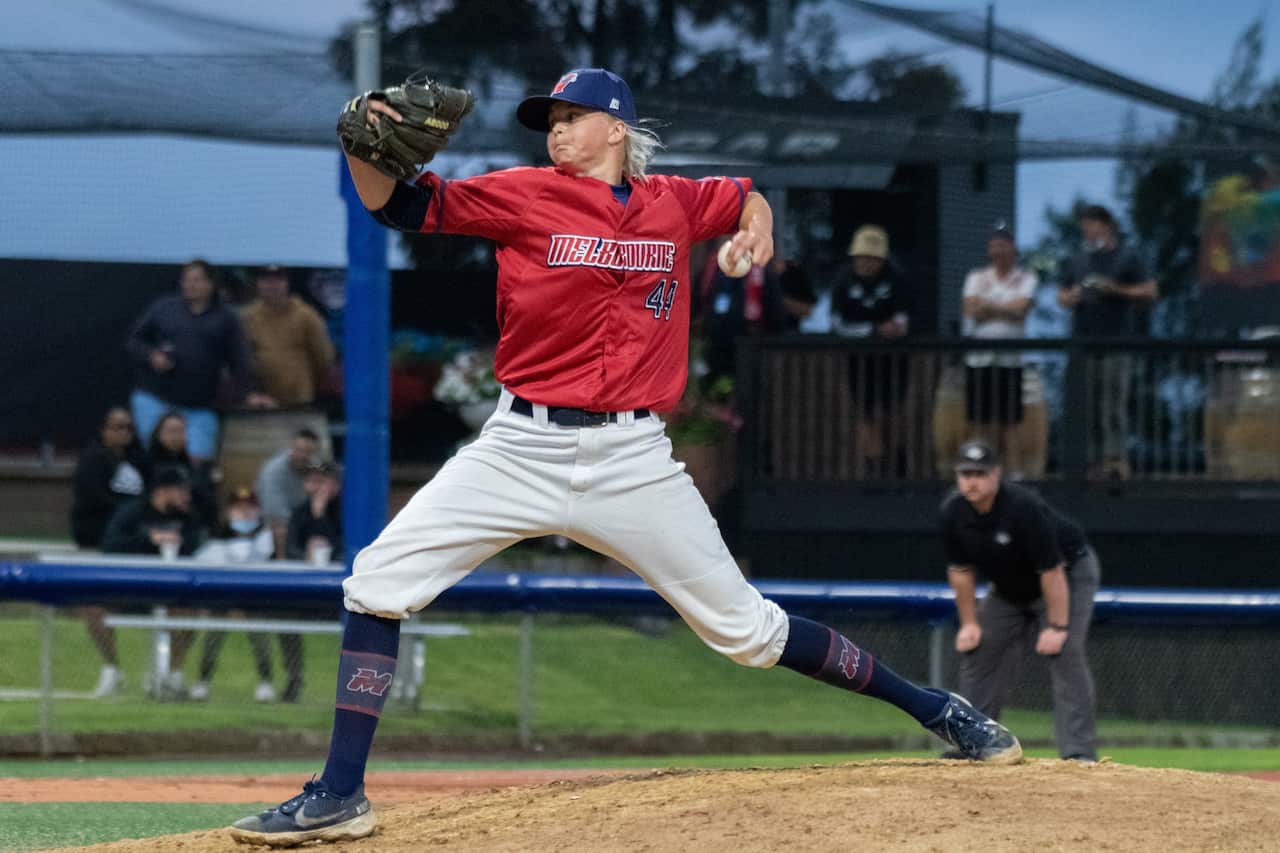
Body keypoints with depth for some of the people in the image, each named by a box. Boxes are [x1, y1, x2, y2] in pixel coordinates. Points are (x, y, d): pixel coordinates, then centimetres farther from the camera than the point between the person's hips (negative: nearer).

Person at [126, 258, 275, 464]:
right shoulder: (163, 308, 10)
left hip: (199, 407, 0)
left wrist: (251, 392, -5)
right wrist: (151, 356, -6)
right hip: (155, 399, 0)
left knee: (199, 460, -8)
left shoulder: (226, 319, 8)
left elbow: (238, 361, 5)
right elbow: (134, 340, 13)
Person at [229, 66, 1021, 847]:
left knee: (745, 626, 4)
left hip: (631, 459, 0)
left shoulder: (674, 202, 6)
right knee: (379, 579, -15)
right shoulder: (524, 196, -1)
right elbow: (399, 205, -9)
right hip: (522, 451, 0)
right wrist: (366, 145, -28)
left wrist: (756, 224, 6)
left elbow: (743, 195, 28)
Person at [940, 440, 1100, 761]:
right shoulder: (954, 511, -15)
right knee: (977, 655, 4)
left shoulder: (1023, 506, -34)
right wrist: (969, 623, 0)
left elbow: (1052, 570, -31)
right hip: (1009, 587, 7)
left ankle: (1079, 753, -25)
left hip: (1069, 575, -7)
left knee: (1065, 657, -21)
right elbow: (961, 569, -1)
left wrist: (1056, 626, -30)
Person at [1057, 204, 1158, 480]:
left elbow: (1150, 292, -1)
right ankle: (1095, 460, 5)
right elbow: (1062, 295, 25)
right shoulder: (1078, 262, 20)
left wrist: (1116, 290, -11)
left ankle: (1116, 457, -13)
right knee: (1088, 406, 3)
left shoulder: (1127, 258, 4)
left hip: (1116, 343, -6)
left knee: (1114, 403, -12)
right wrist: (1071, 298, 1)